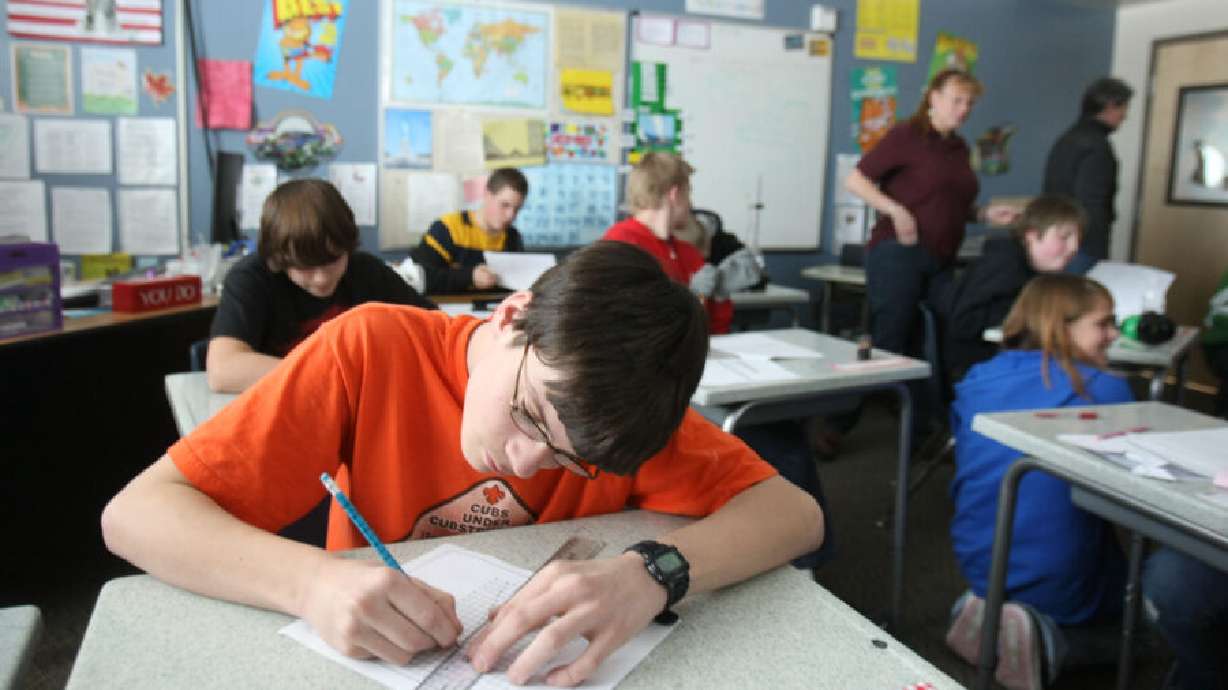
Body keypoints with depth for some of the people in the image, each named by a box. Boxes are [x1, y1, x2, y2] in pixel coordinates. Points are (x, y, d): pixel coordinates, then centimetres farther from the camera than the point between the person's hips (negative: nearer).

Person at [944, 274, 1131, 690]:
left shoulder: (977, 381, 2)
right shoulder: (1108, 391, -11)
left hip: (978, 565, 5)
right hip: (1059, 581, -4)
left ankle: (988, 613, 4)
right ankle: (1050, 643, -6)